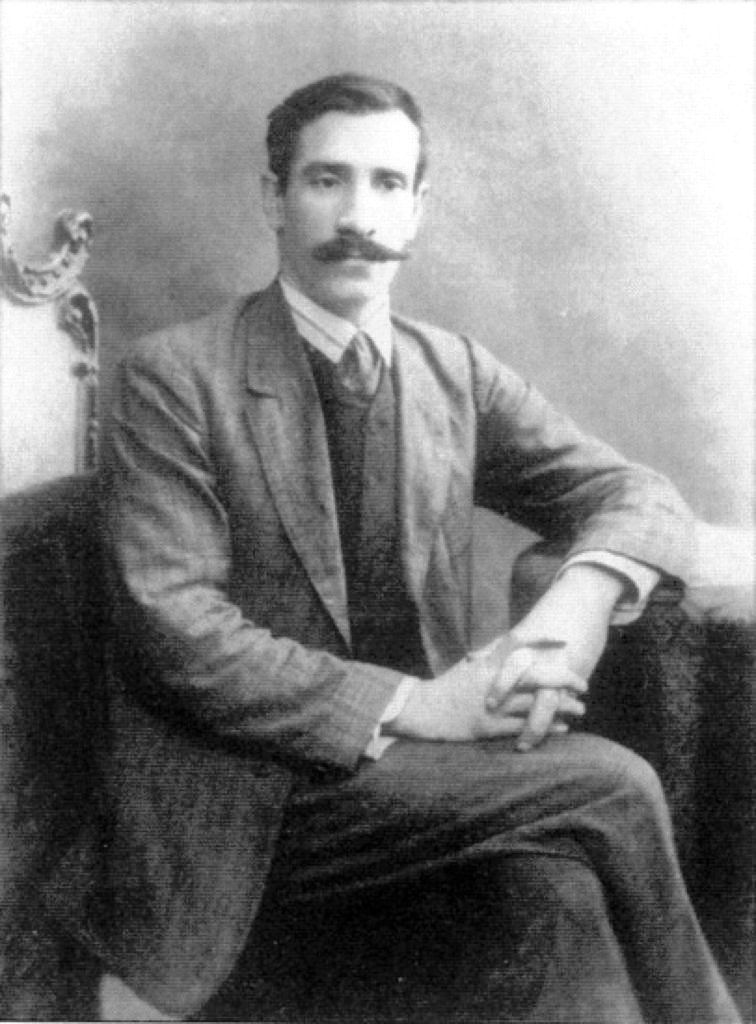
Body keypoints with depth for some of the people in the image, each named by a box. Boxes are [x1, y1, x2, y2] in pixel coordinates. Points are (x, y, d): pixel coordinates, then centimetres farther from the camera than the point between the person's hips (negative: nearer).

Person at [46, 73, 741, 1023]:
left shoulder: (454, 370, 9)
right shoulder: (174, 375, -7)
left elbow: (636, 493, 7)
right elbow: (175, 624, -15)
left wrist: (583, 594, -16)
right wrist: (411, 705, -21)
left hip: (418, 771, 5)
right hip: (241, 794, -4)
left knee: (564, 878, -26)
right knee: (610, 788, -20)